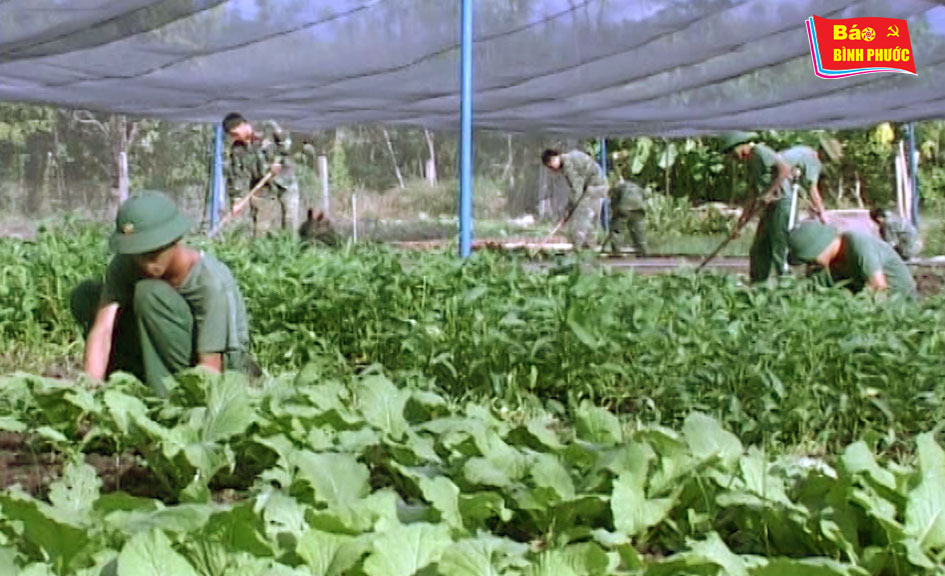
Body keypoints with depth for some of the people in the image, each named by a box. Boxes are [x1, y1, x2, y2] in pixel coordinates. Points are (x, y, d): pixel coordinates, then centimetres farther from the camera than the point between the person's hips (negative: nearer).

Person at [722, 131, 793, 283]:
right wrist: (740, 223, 18)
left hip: (781, 204, -10)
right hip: (769, 208, 10)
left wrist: (769, 192, -22)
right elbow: (752, 199, 22)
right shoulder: (751, 164, 22)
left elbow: (785, 168, -21)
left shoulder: (760, 152, -6)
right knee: (757, 251, 11)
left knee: (779, 250, -10)